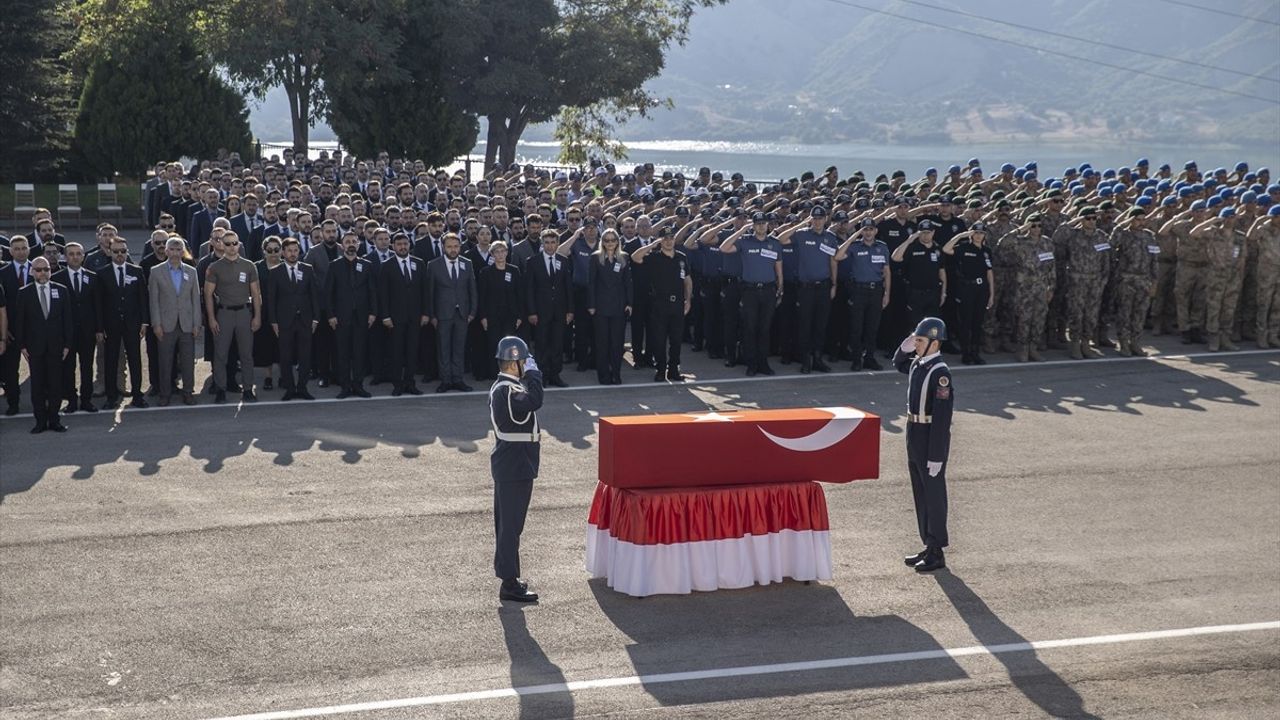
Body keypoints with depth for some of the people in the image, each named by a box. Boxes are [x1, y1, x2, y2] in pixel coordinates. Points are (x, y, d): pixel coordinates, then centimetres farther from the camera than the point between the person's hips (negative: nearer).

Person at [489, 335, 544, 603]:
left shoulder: (502, 387, 12)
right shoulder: (506, 391, -22)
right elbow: (534, 401, -37)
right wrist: (533, 373, -25)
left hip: (509, 466, 11)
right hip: (515, 468, -11)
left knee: (507, 523, 16)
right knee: (511, 525, -5)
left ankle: (507, 575, 25)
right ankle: (509, 584, 0)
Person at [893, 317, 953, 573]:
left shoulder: (940, 373, -20)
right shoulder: (917, 363, 5)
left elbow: (942, 418, -22)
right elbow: (898, 364, 30)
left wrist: (936, 457, -22)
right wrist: (905, 347, 7)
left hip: (931, 441, -9)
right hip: (915, 439, 9)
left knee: (933, 496, 1)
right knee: (921, 495, 15)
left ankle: (937, 554, 11)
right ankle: (929, 546, 26)